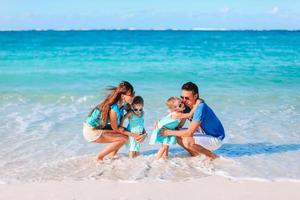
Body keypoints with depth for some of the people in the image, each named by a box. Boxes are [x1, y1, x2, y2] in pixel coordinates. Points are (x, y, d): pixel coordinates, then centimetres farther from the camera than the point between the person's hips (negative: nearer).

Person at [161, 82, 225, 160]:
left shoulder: (200, 107, -30)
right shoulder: (187, 105, -5)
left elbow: (189, 133, -31)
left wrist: (169, 132, -23)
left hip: (216, 139, -8)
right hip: (204, 133, 8)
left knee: (187, 141, -30)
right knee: (178, 135, -4)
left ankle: (212, 156, -8)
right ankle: (195, 154, 12)